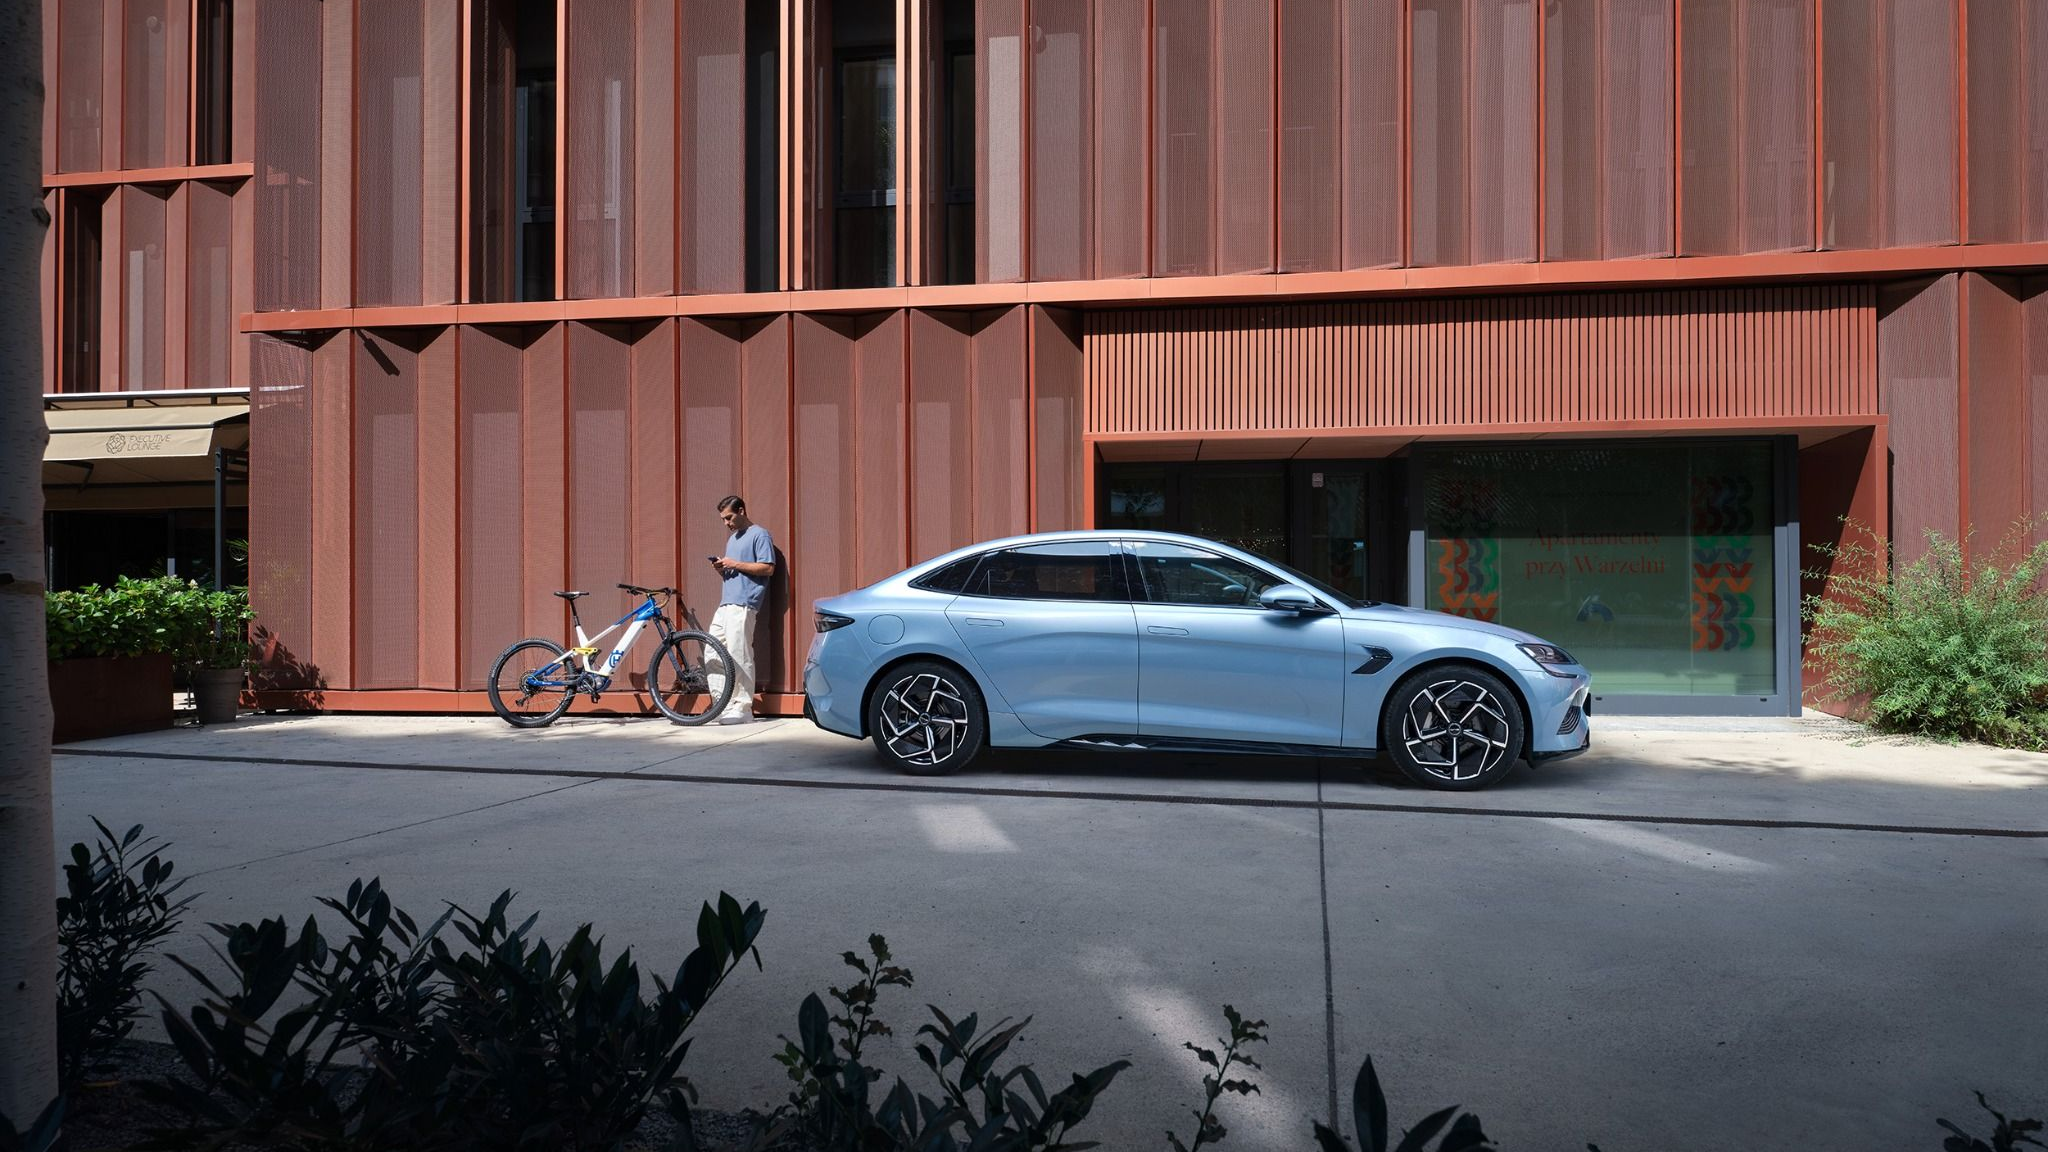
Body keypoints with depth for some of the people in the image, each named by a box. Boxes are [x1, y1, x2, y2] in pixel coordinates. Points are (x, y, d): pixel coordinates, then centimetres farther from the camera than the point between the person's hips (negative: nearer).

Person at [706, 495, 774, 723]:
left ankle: (744, 708, -5)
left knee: (738, 657, -10)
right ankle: (723, 704, 9)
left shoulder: (759, 535, -3)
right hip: (725, 604, 9)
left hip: (743, 605, -9)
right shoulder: (732, 539, 25)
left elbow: (768, 568, -12)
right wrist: (722, 568, 7)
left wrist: (735, 564, -12)